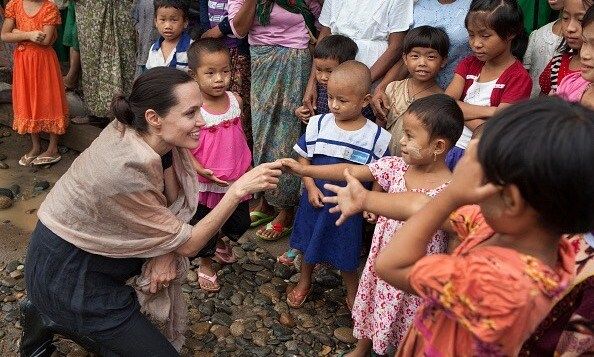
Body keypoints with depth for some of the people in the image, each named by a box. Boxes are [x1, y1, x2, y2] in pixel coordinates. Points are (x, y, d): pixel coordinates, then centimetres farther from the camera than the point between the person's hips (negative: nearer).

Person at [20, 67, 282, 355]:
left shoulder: (136, 131, -12)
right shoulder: (126, 170, -35)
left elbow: (172, 195, 3)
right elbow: (188, 244, -22)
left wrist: (166, 250, -13)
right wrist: (239, 190, -30)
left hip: (93, 246, 8)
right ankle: (51, 319, 7)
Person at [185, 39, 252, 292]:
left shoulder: (236, 101, -6)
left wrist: (247, 166, 14)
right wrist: (200, 170, -29)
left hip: (237, 180, 5)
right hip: (206, 184, -5)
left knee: (240, 222, 23)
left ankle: (221, 242, 54)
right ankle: (205, 264, 41)